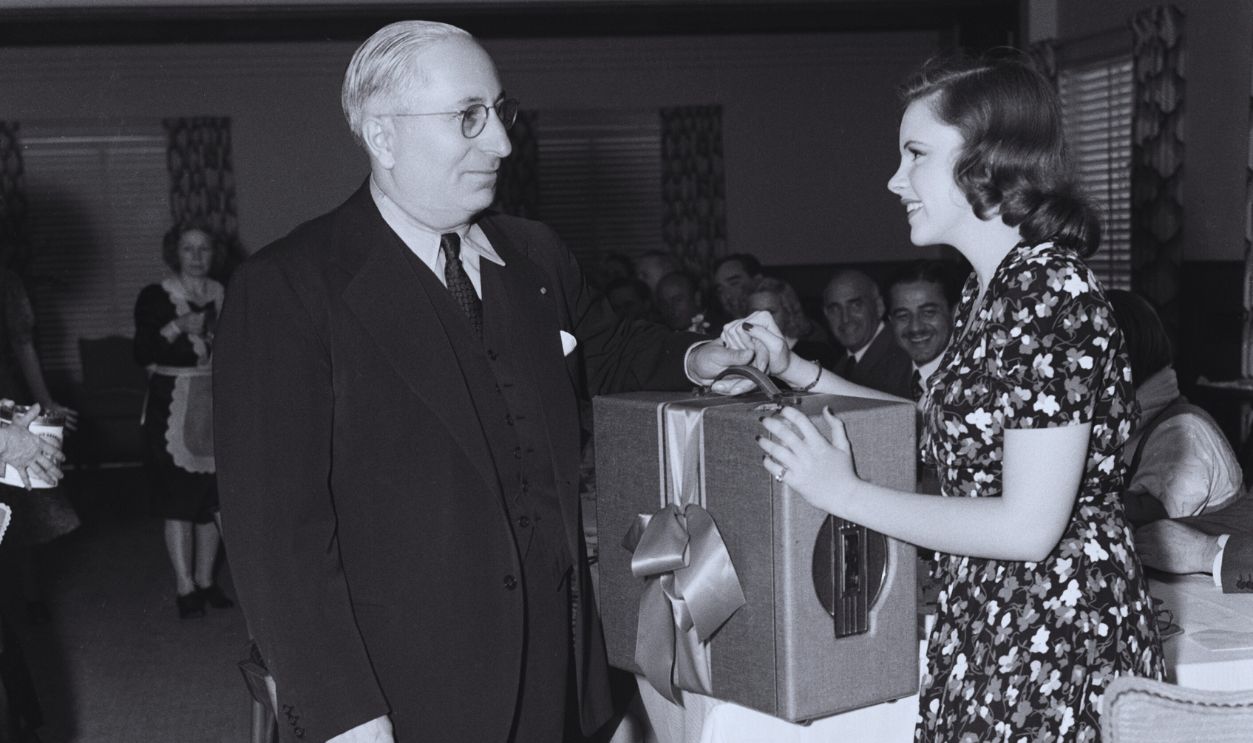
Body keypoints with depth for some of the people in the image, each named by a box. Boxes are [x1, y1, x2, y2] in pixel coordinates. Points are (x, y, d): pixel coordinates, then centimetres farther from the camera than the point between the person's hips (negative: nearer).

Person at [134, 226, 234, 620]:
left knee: (212, 497, 6)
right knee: (178, 499, -4)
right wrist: (177, 328, -21)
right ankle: (185, 587, 1)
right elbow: (142, 353, -10)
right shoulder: (155, 297, -1)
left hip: (217, 406, 4)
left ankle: (205, 580, 17)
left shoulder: (223, 296, 12)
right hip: (173, 407, -4)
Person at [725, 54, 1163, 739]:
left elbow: (1031, 526, -24)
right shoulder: (987, 290, 8)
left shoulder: (1051, 294, -21)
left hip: (1053, 632, -9)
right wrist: (795, 370, 10)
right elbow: (939, 427, 17)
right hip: (989, 622, 9)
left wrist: (845, 493, -20)